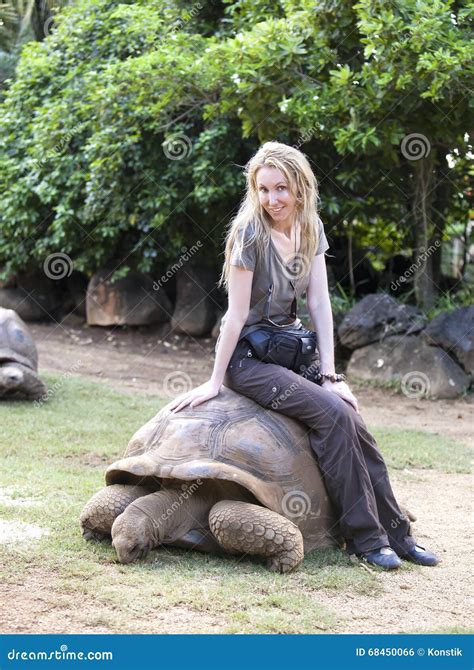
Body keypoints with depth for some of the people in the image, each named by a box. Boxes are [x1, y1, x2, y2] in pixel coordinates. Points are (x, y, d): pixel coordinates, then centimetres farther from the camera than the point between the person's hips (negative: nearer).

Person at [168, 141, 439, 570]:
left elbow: (319, 302, -1)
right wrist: (215, 382, -13)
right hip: (247, 355, -6)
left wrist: (330, 374, -7)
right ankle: (365, 537, -15)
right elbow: (237, 313, -17)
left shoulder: (310, 229, 3)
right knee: (333, 414, -23)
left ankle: (395, 533, -2)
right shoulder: (250, 232, -16)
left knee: (352, 421, -11)